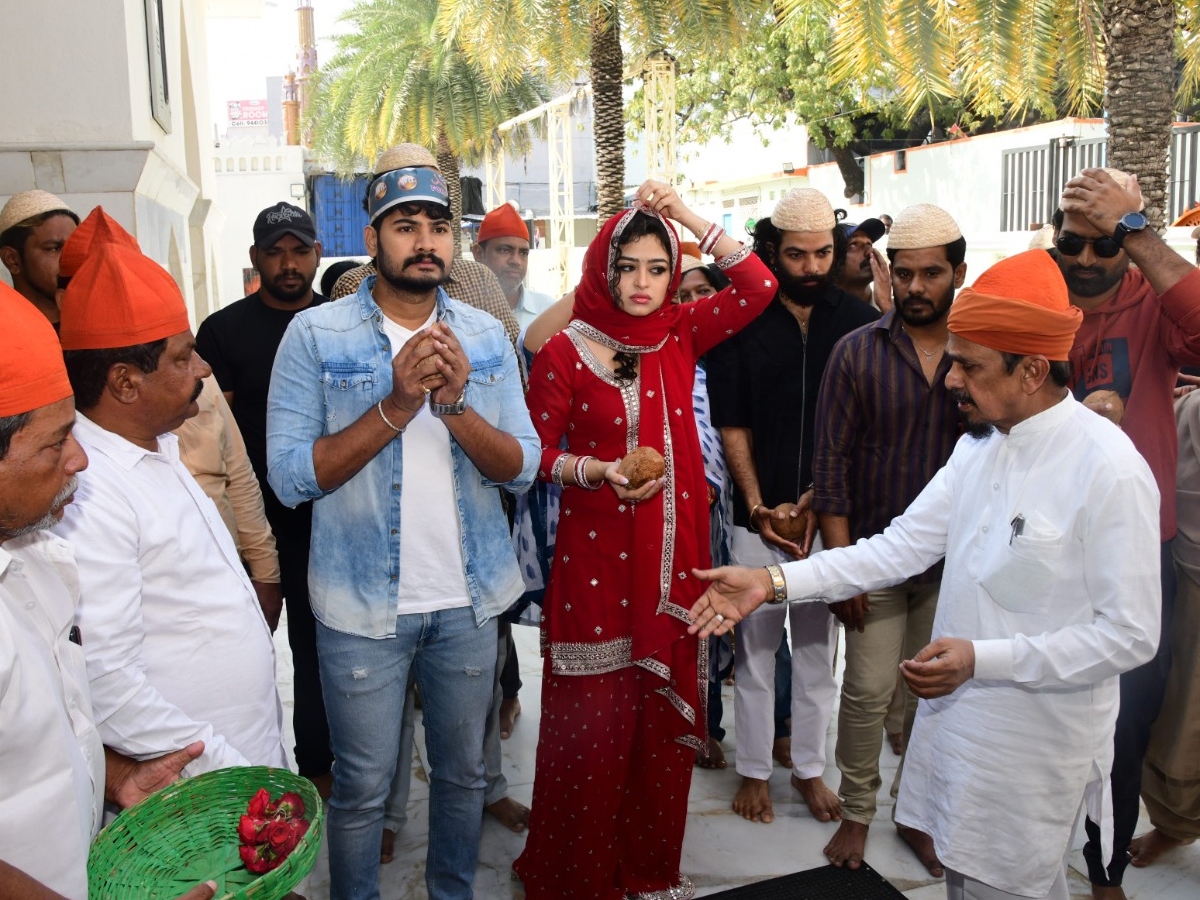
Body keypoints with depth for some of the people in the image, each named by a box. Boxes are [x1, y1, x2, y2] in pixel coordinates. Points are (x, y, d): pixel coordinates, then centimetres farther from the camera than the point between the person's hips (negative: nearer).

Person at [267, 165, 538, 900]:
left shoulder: (486, 336, 1)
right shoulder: (316, 335, -7)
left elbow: (522, 468, -4)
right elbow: (290, 475, -14)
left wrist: (455, 405, -21)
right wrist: (395, 407, -23)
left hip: (469, 599, 3)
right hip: (362, 603, -3)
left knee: (464, 770, 19)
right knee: (363, 786, 11)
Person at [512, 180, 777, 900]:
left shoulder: (680, 334, 6)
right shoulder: (564, 352, -5)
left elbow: (758, 286, 0)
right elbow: (538, 451, -1)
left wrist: (687, 217, -4)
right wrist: (599, 472, -18)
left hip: (673, 555, 4)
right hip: (595, 553, -4)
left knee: (666, 710, 11)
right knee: (595, 718, 2)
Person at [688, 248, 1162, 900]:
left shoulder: (1110, 470, -19)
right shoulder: (981, 445, 4)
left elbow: (1129, 634, -18)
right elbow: (902, 547, 2)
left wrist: (982, 659, -24)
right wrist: (774, 581, -7)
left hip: (1034, 743, -6)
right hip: (958, 714, 7)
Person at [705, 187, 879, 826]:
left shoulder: (859, 321, 2)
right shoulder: (742, 320, -1)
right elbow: (732, 424, 0)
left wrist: (818, 499, -10)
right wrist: (758, 506, -8)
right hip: (758, 514, -1)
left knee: (818, 646, 11)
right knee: (755, 645, 8)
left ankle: (810, 767, 27)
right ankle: (754, 769, 23)